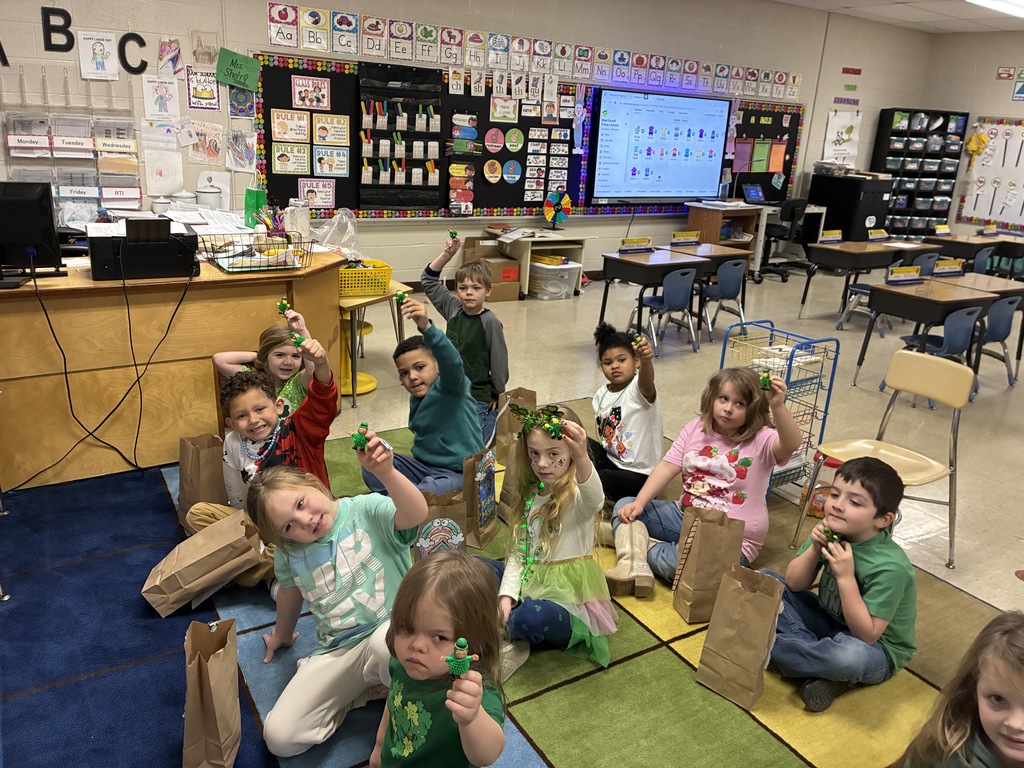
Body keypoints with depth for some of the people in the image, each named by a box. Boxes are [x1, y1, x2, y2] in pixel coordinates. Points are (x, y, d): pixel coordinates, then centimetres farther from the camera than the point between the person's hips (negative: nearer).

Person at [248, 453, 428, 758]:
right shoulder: (290, 551, 4)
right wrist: (282, 635, 42)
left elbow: (417, 514, -33)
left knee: (387, 642, -43)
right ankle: (371, 687, 8)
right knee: (279, 738, -9)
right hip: (336, 652, 6)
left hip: (390, 629, -5)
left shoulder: (367, 510, -12)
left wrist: (385, 472, -50)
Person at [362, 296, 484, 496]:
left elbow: (451, 361, -41)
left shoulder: (450, 388, -18)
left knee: (426, 492, -36)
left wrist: (426, 326, -56)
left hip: (457, 472, -8)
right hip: (423, 465, 8)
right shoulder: (416, 398, 9)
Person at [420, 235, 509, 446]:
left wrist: (497, 395, -1)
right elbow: (428, 280, 5)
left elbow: (499, 360, -9)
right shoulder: (453, 309, -1)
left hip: (476, 395, -6)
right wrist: (447, 254, -6)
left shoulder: (490, 322, -16)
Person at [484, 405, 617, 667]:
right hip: (531, 583, 6)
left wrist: (582, 457, -63)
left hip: (567, 601, -6)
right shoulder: (530, 494, 5)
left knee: (528, 618, -34)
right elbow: (517, 551, 5)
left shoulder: (577, 496, -16)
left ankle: (509, 627, -2)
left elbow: (594, 500, -43)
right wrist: (506, 595, -9)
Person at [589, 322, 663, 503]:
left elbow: (647, 384, -46)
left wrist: (647, 361, -66)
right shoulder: (601, 395, 3)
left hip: (639, 474, -7)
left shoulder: (638, 389, -19)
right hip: (611, 459, 8)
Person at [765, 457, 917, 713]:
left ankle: (766, 646, -15)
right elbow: (794, 585, -4)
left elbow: (866, 635, -27)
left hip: (876, 649, -6)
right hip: (828, 622, 7)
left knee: (851, 655, -41)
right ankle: (823, 665, -14)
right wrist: (813, 550, -21)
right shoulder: (830, 532, -11)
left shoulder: (890, 566, -28)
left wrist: (845, 577, -34)